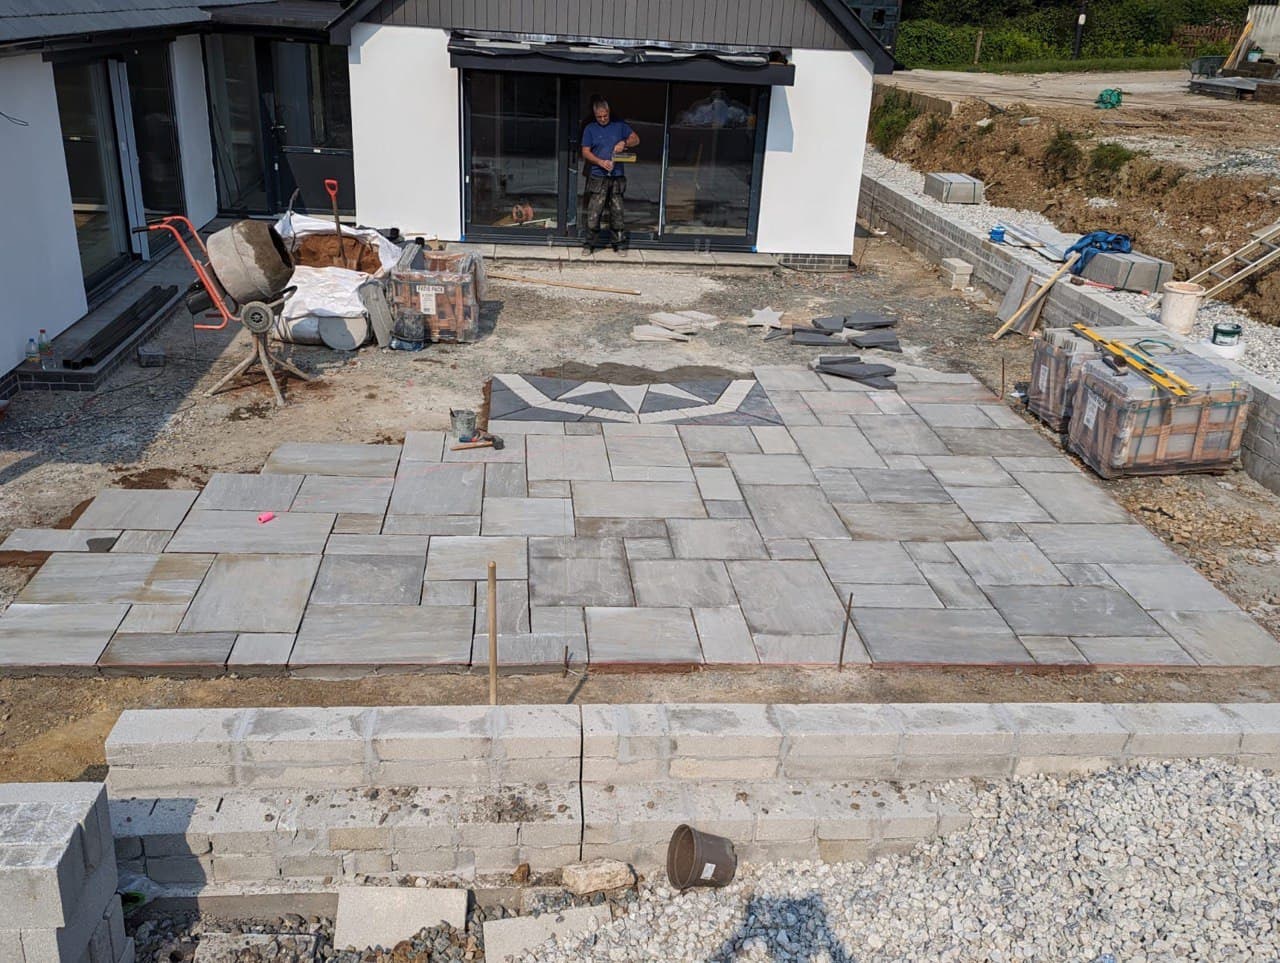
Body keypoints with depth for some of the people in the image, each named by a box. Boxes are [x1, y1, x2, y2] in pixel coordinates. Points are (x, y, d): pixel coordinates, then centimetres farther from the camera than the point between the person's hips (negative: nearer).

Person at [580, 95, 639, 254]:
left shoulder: (619, 125, 9)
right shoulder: (590, 129, 5)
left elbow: (636, 139, 10)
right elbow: (585, 152, 2)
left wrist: (624, 143, -12)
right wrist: (601, 162, -14)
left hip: (617, 177, 2)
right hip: (598, 177, -2)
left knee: (617, 211, 6)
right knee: (594, 212, -6)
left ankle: (617, 243, 16)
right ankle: (588, 244, 3)